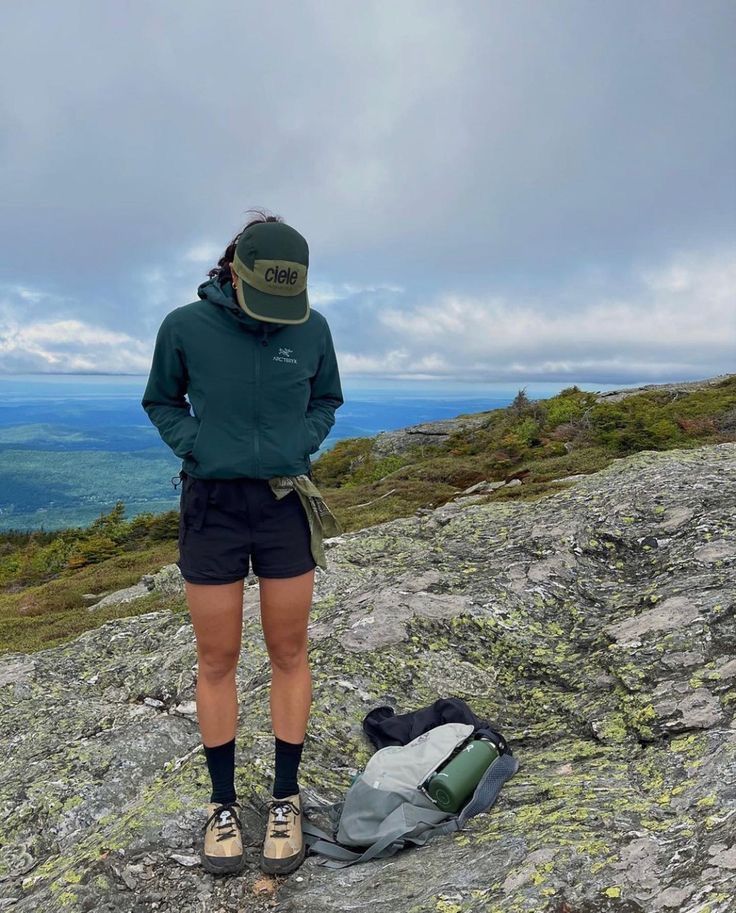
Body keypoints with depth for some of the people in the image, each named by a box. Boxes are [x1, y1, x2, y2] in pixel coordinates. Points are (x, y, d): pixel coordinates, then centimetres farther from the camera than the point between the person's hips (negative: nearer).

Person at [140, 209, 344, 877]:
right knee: (218, 660, 8)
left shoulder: (312, 328, -3)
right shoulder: (185, 327, -7)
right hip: (212, 506, -1)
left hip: (286, 505, 1)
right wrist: (196, 449, -9)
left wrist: (300, 446, -5)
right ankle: (224, 802, 28)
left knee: (289, 654, 8)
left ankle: (286, 799, 26)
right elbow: (161, 402, 7)